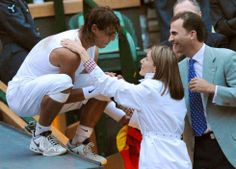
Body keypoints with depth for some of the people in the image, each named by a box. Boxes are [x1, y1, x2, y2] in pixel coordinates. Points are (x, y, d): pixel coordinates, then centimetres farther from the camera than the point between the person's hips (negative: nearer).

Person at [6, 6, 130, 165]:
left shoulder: (92, 50, 1)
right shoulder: (69, 52, -28)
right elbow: (66, 91, -22)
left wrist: (124, 117, 5)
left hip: (45, 95, 9)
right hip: (20, 94, -9)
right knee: (62, 82, -40)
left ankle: (79, 144, 5)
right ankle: (40, 137, -17)